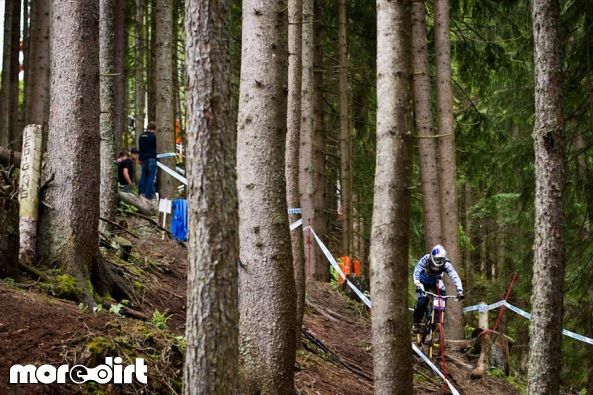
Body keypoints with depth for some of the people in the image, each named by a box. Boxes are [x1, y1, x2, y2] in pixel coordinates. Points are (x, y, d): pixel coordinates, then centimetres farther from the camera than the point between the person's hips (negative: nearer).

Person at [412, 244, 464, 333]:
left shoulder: (446, 264, -30)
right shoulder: (426, 260, -34)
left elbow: (454, 276, -39)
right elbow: (417, 271, -44)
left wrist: (460, 290, -53)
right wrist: (418, 285, -61)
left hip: (435, 281, 2)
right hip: (424, 281, -2)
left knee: (442, 295, -23)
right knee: (423, 299, -22)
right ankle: (416, 324, -6)